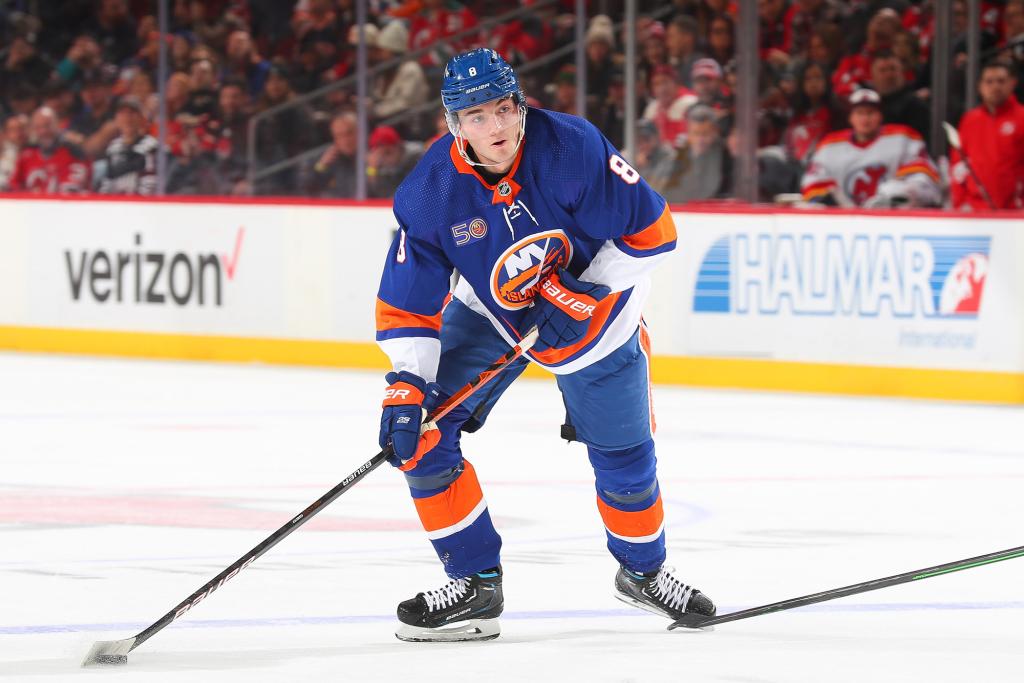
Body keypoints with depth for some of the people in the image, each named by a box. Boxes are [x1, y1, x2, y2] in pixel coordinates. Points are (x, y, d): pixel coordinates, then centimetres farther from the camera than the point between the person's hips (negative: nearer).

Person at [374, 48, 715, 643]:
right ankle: (475, 582, -2)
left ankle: (643, 571, 36)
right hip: (488, 313, 2)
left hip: (592, 309, -2)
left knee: (625, 458, 5)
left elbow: (651, 230, -22)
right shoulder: (431, 191, -24)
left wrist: (582, 293, -25)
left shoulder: (574, 148, -31)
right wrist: (406, 383, -29)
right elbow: (407, 305, -17)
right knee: (421, 430, -14)